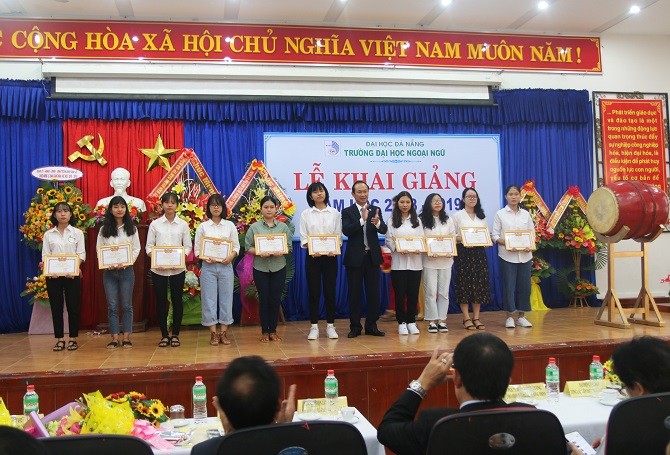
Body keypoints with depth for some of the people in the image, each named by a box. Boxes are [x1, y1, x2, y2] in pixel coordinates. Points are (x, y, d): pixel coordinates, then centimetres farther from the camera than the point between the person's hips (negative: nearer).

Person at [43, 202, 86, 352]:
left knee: (73, 306, 0)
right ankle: (59, 339, 10)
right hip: (53, 275, 1)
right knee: (56, 307, 2)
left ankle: (73, 338, 9)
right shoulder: (48, 234, 9)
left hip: (72, 275, -1)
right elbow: (45, 255, 4)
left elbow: (81, 254, 0)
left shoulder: (77, 233, 6)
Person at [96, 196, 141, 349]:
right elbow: (99, 249, 4)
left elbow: (136, 248, 2)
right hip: (109, 271, 1)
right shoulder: (104, 229, 7)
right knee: (112, 306, 4)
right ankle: (114, 337, 9)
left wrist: (128, 262, -14)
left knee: (127, 305, 4)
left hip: (126, 270, -1)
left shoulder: (131, 228, 5)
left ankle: (126, 337, 10)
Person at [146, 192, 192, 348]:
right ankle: (164, 335, 15)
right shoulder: (155, 224, 4)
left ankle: (175, 335, 15)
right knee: (161, 301, 4)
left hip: (178, 269, 0)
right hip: (158, 269, 0)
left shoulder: (183, 224, 5)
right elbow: (149, 246, 3)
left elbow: (188, 246, 4)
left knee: (177, 300, 4)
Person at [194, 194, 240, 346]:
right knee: (209, 299, 0)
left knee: (226, 298, 2)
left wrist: (231, 256, -13)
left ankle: (223, 332, 11)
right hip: (208, 266, -1)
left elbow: (236, 246, 6)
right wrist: (205, 258, -15)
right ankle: (213, 333, 7)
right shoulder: (202, 226, 6)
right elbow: (197, 249, 3)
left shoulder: (230, 225, 8)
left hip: (225, 266, 1)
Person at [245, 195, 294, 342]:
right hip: (260, 268, -1)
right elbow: (248, 247, 0)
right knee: (264, 299, 4)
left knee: (276, 299, 4)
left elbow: (289, 247, 5)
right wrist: (259, 252, -18)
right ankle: (264, 331, 15)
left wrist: (281, 252, -16)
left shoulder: (283, 227, 7)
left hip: (279, 268, 1)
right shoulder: (254, 227, 3)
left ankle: (273, 331, 17)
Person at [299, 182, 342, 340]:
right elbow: (303, 237, 1)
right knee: (314, 292, 0)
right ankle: (314, 327, 7)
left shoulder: (334, 213, 7)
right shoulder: (306, 214, 5)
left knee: (330, 291, 2)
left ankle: (330, 326, 11)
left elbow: (339, 236, 5)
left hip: (330, 256, 1)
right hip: (312, 257, -1)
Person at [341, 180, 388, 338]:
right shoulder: (347, 212, 0)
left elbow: (384, 230, -8)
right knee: (355, 293, 5)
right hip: (355, 258, -2)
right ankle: (355, 326, 14)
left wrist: (377, 223, -30)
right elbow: (346, 231, -16)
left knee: (373, 292, 6)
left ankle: (371, 325, 16)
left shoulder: (376, 210, 6)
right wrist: (362, 220, -29)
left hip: (372, 257, 2)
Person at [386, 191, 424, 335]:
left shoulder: (416, 220, 14)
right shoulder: (392, 221, 6)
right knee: (400, 293, -1)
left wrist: (420, 249, -12)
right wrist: (397, 249, -18)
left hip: (415, 261, 2)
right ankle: (401, 322, 8)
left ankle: (411, 322, 13)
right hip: (398, 262, -2)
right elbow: (388, 240, 0)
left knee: (413, 293, 3)